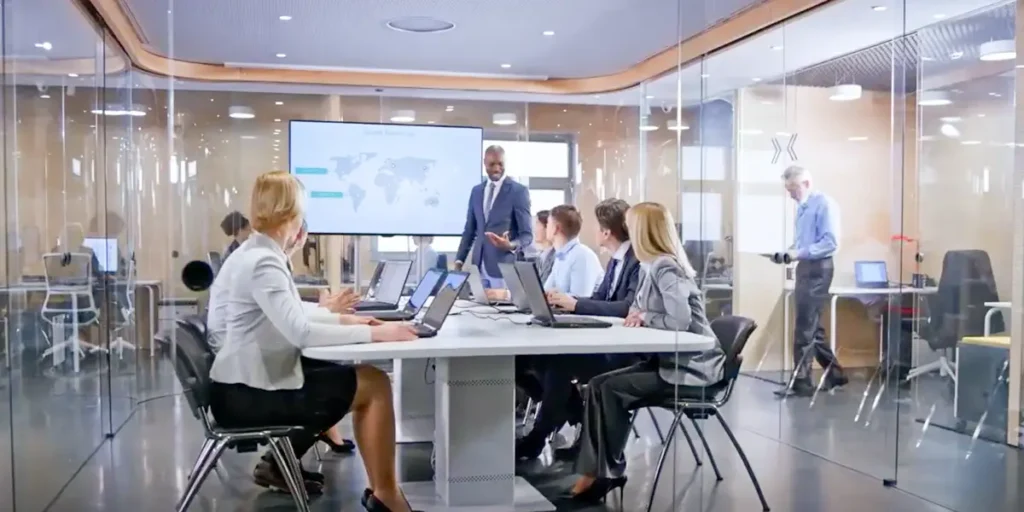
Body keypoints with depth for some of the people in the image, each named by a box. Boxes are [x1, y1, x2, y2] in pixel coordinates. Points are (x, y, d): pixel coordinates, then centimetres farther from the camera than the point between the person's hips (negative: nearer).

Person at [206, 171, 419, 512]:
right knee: (375, 384, -6)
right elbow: (300, 332, -30)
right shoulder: (263, 263, -22)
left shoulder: (254, 253, 9)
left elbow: (286, 317, 16)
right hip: (246, 394, -10)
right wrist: (373, 333, -26)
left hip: (244, 384, 10)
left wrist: (340, 319, 8)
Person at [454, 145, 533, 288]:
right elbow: (469, 230, 16)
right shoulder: (476, 191, 12)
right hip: (478, 267, 4)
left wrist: (511, 246, -25)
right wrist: (459, 260, 7)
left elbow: (527, 235, -5)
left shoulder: (519, 191, -4)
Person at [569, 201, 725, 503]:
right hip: (669, 360, 9)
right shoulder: (653, 266, 10)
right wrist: (637, 316, -7)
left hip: (691, 368, -9)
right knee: (597, 384, -6)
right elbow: (642, 311, 16)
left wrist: (645, 317, -13)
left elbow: (680, 321, -29)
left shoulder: (666, 268, -19)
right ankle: (593, 472, -7)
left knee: (612, 388, -17)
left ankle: (609, 473, -1)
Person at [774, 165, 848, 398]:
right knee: (811, 326, 14)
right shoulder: (801, 207, 13)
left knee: (805, 327, -7)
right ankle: (834, 373, 26)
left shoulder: (824, 204, -12)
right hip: (804, 268, 9)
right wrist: (789, 252, 1)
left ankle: (801, 382, -1)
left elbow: (831, 242, -19)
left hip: (818, 269, -9)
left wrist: (801, 253, -24)